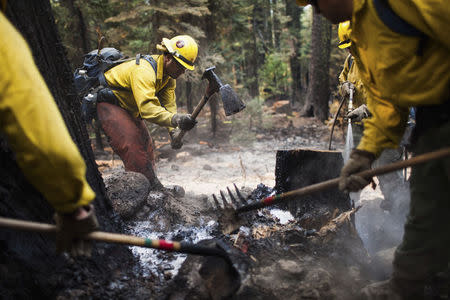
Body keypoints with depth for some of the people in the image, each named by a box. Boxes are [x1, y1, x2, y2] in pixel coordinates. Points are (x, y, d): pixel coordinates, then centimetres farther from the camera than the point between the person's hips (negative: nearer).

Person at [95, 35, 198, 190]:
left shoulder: (169, 74, -6)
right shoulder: (143, 70, -35)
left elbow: (169, 105, -12)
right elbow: (147, 107, -47)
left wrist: (173, 132, -26)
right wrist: (175, 120, -61)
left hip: (130, 107, 9)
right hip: (109, 103, -9)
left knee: (145, 143, 9)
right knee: (132, 146, -20)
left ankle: (152, 185, 20)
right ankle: (153, 187, -19)